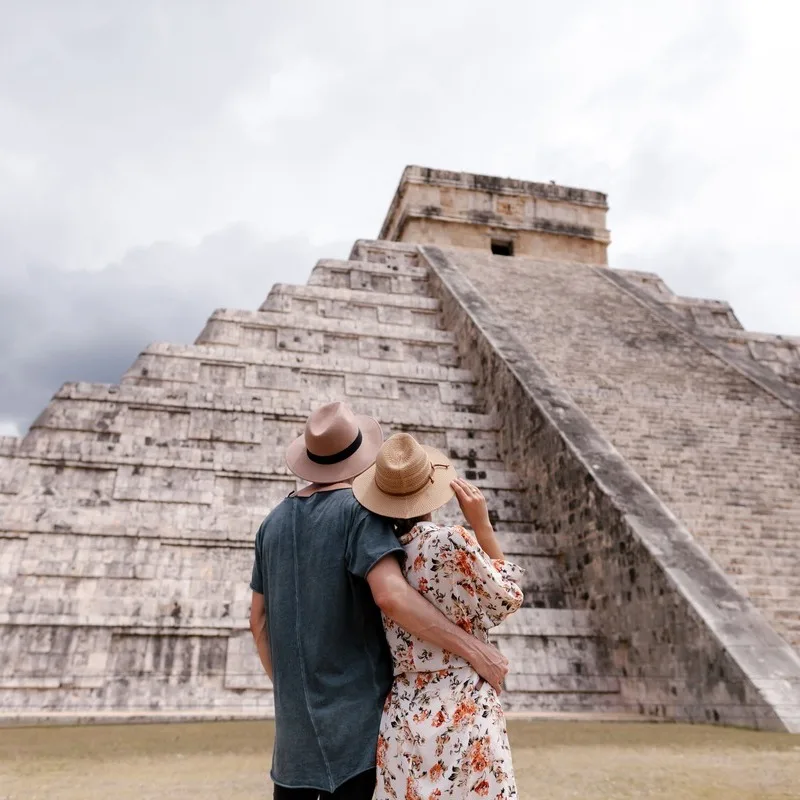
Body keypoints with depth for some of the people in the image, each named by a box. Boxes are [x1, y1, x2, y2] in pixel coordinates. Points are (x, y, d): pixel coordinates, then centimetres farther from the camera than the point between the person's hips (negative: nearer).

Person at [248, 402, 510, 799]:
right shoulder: (359, 511, -15)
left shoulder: (274, 522, 6)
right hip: (356, 706, -6)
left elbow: (259, 620, 11)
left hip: (296, 712, 7)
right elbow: (391, 596, -30)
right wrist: (474, 648, -24)